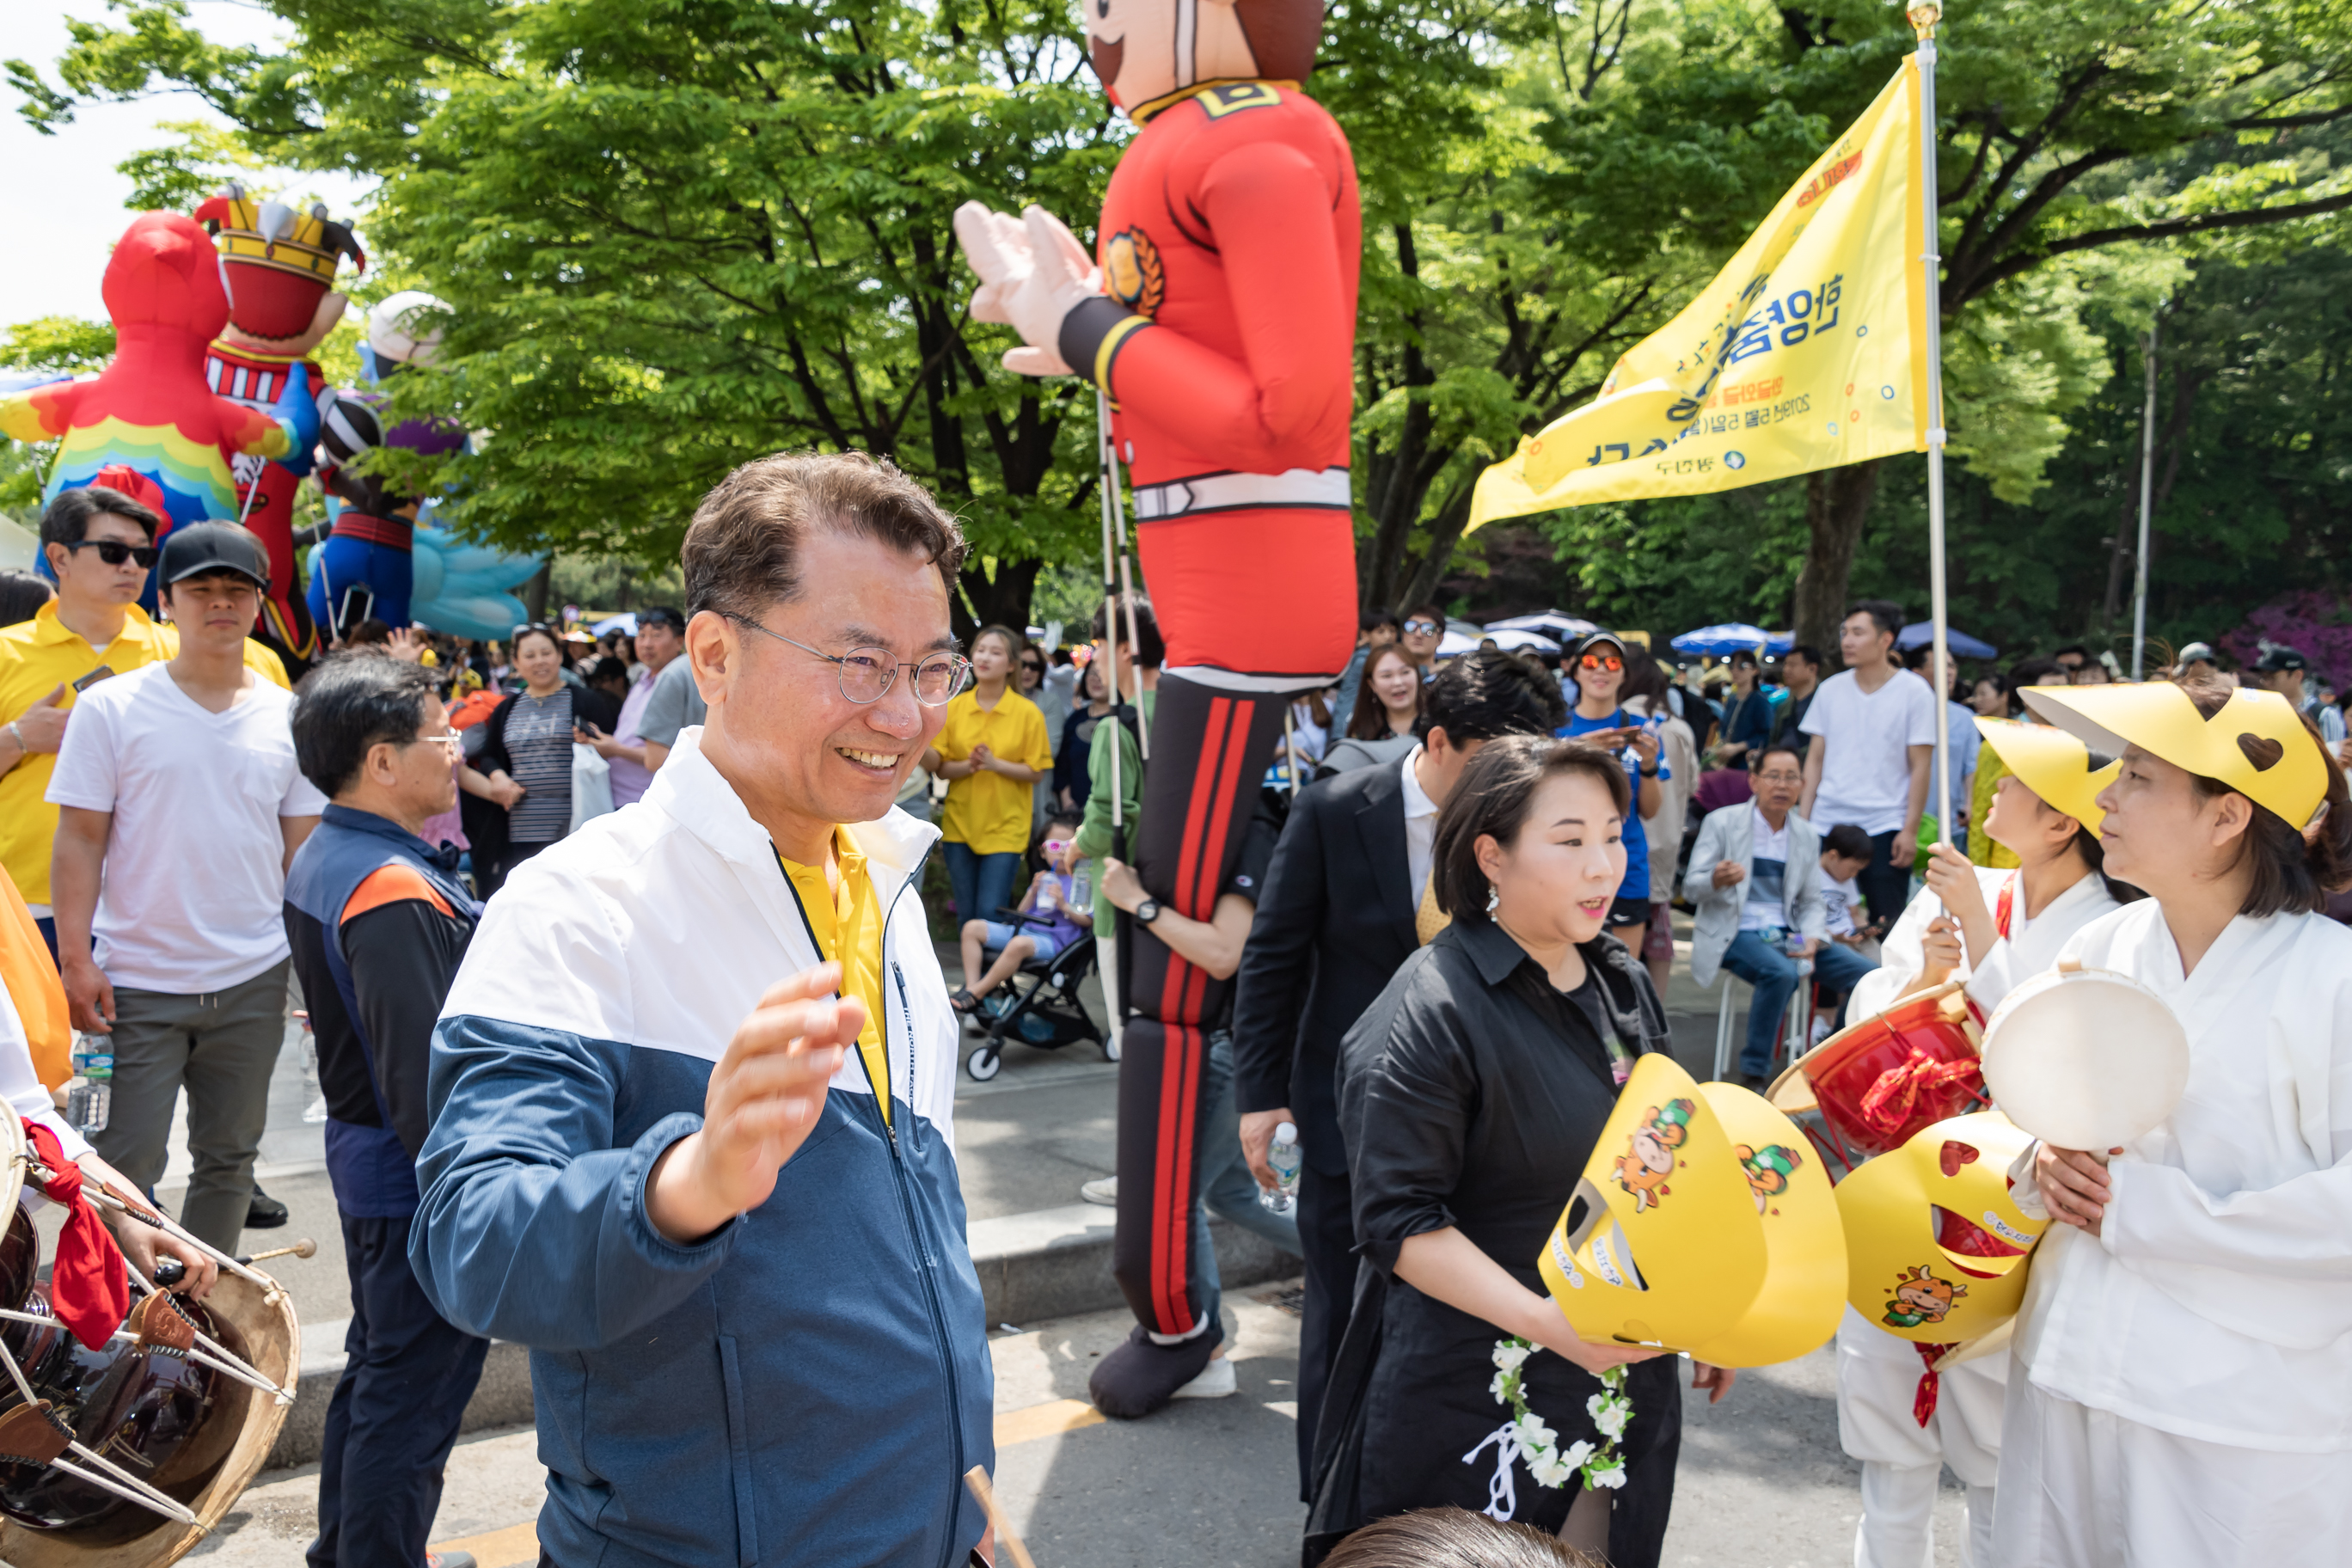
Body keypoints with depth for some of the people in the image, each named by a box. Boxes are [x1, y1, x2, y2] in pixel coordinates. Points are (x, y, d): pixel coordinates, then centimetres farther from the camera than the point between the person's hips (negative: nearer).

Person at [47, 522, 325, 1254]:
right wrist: (76, 960, -10)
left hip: (254, 979, 3)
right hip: (136, 980, -3)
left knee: (230, 1156, 14)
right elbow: (79, 841, -3)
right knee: (127, 1161, 2)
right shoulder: (110, 708, -3)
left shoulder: (286, 716, 4)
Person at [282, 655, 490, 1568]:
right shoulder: (395, 895, -27)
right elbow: (425, 1081, -28)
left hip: (364, 1155, 11)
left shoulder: (320, 861, 6)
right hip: (421, 1186, -11)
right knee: (413, 1400, 4)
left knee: (373, 1372, 25)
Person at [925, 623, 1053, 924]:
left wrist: (995, 764, -18)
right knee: (966, 915, 11)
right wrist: (968, 766, -18)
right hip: (960, 823, 3)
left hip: (1005, 828, -3)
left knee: (990, 915, -7)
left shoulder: (1028, 712, -5)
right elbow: (940, 767, 1)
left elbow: (1036, 773, -5)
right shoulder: (954, 707, 2)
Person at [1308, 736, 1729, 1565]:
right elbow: (1398, 1223, -22)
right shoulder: (1428, 1015, -20)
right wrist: (1547, 1323, -28)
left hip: (1632, 1373, 7)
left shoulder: (1625, 983, 5)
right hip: (1476, 1399, -7)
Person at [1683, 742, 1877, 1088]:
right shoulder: (1721, 823, -2)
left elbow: (1811, 902, 14)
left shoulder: (1807, 836, 13)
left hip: (1786, 935, 5)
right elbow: (1690, 888, -7)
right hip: (1735, 933, -5)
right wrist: (1717, 880, -31)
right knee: (1781, 972, -36)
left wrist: (1812, 938, -8)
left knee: (1867, 974, -12)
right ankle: (1754, 1073, -22)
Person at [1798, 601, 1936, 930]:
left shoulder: (1914, 692, -2)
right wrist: (1802, 819, 5)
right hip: (1826, 823, 3)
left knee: (1887, 921, -2)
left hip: (1885, 827, -3)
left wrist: (1910, 830, -9)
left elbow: (1920, 767, -3)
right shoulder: (1830, 689, 9)